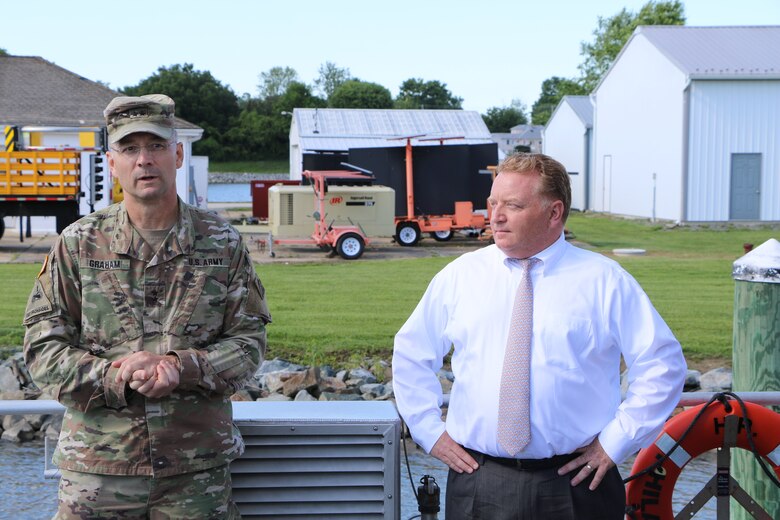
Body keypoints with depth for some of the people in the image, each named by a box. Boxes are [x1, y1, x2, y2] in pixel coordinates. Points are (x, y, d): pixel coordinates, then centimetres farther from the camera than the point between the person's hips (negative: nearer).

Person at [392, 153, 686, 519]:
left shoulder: (604, 280, -2)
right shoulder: (459, 276, 5)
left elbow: (663, 364, -1)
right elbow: (411, 355, 14)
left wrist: (616, 441, -5)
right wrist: (430, 431, 5)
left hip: (575, 483, -2)